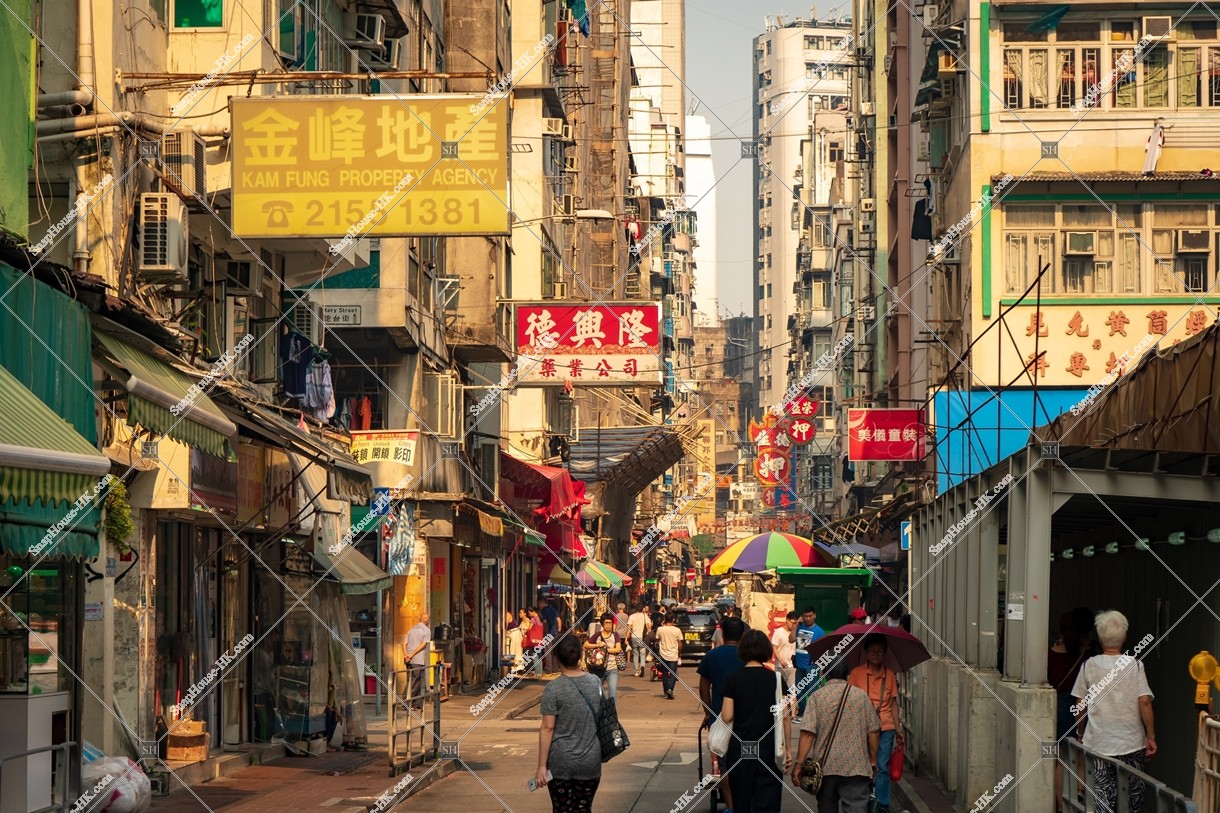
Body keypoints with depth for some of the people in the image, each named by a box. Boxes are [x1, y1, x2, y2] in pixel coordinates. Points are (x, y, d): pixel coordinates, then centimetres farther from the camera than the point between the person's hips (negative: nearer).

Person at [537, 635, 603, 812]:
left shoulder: (553, 688, -12)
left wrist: (542, 765, -9)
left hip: (561, 764, -3)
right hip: (590, 762, 3)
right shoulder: (595, 683, 1)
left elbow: (547, 728, -12)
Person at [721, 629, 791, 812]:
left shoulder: (733, 680, -4)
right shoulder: (776, 679, -2)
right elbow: (784, 717, -2)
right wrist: (787, 749, 7)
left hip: (740, 750, 0)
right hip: (769, 750, 0)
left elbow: (727, 717, -7)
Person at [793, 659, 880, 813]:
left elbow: (808, 733, -10)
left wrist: (798, 763, -9)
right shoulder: (861, 695, 3)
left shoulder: (817, 696, -2)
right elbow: (873, 731, 5)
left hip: (825, 766, 0)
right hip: (856, 767, 0)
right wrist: (873, 761, 16)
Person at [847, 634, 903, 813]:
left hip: (886, 728, 1)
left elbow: (893, 703, 12)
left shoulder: (889, 674, 8)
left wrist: (898, 728, 8)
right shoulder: (857, 673, 1)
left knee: (882, 767, 1)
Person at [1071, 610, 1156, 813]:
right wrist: (1151, 737, -3)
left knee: (1103, 794, 3)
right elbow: (1144, 701, -10)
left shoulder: (1089, 665, -2)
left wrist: (1079, 731, 18)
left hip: (1098, 743, 0)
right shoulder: (1135, 665, -5)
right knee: (1134, 793, 11)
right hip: (1132, 743, 0)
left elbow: (1080, 704, 3)